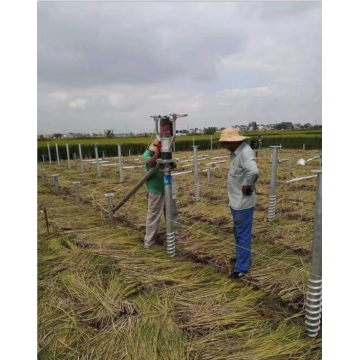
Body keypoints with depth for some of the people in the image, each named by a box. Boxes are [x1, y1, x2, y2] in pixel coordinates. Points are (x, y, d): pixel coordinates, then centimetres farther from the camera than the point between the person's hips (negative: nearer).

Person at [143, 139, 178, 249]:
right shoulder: (148, 153, -9)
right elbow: (151, 163, -31)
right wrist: (158, 151, -37)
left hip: (167, 189, 6)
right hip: (155, 190, -6)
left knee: (172, 213, 16)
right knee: (153, 216, -2)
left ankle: (174, 236, 33)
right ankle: (149, 241, 9)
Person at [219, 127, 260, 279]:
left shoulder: (245, 152, -22)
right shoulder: (236, 152, 8)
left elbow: (253, 171, -40)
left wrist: (247, 186, -25)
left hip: (243, 202, -10)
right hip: (236, 201, 10)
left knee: (243, 235, 2)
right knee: (239, 233, 23)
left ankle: (242, 268, 15)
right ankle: (243, 258, 41)